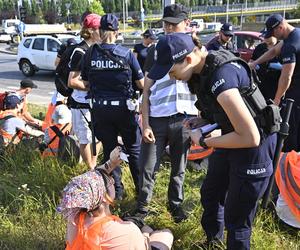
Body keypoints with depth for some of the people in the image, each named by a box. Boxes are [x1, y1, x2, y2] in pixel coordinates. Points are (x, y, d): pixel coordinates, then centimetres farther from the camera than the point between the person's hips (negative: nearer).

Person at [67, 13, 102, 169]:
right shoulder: (80, 52, -16)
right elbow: (72, 82, -20)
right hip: (82, 104, -8)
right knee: (86, 139, 4)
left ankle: (94, 167, 31)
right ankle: (91, 171, 18)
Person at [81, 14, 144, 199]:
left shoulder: (90, 54, -2)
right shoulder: (127, 54, -9)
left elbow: (86, 83, 6)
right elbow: (142, 84, -5)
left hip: (100, 108, 2)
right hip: (124, 107, -2)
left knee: (109, 149, 15)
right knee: (134, 149, 13)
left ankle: (117, 190, 24)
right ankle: (141, 188, 22)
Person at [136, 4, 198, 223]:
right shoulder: (155, 52, 7)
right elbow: (147, 91, 4)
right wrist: (145, 124, -5)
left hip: (185, 120, 1)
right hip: (157, 120, 0)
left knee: (179, 168, 12)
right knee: (148, 167, 2)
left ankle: (176, 204, 31)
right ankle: (142, 205, 21)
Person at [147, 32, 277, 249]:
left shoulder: (221, 78, -34)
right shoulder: (203, 67, -5)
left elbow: (251, 138, -30)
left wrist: (203, 141, -19)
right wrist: (202, 120, -4)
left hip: (254, 147, -9)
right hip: (230, 136, 10)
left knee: (236, 219, 2)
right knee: (210, 194, 25)